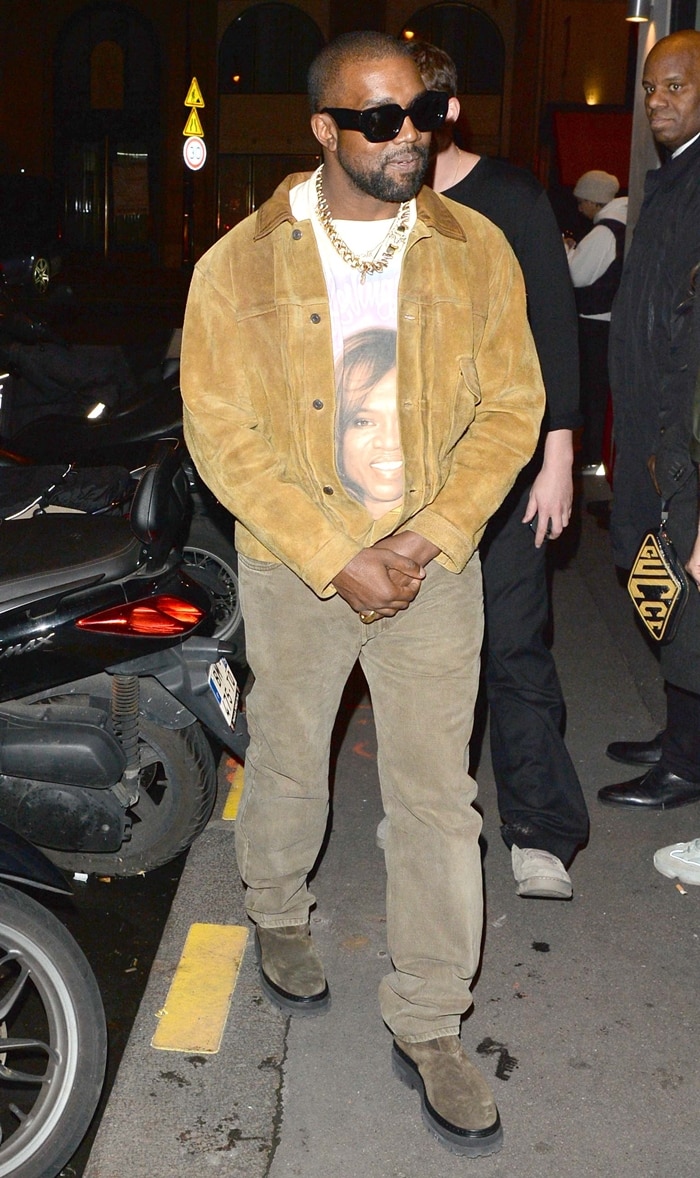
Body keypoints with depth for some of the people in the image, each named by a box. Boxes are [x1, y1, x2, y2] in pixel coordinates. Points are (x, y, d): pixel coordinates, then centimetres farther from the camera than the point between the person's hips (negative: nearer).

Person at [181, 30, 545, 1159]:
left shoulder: (476, 252, -2)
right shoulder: (238, 268, -7)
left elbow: (511, 407, -1)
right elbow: (220, 433, -9)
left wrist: (427, 539, -13)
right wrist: (336, 559, -17)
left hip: (434, 564, 1)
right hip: (292, 567, 0)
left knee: (437, 798, 3)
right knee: (287, 763, 18)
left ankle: (428, 1029, 19)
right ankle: (279, 914, 48)